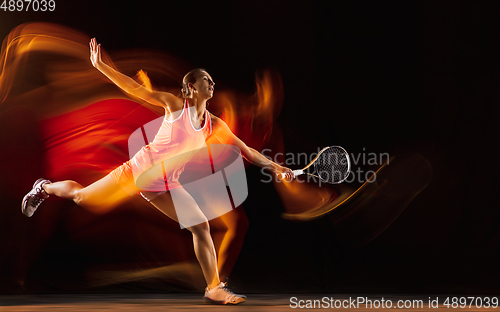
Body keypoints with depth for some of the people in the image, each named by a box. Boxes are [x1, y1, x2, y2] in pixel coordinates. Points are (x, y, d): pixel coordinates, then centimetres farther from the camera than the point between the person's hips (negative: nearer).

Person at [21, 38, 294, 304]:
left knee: (201, 227, -8)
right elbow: (135, 89, -8)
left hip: (166, 186, 4)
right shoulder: (174, 104, -9)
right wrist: (100, 65, -12)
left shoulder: (214, 125, 3)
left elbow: (246, 151, 6)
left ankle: (214, 288, 3)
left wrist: (274, 166, -3)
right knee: (81, 197, 6)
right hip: (139, 170, -4)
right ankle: (44, 188, 40)